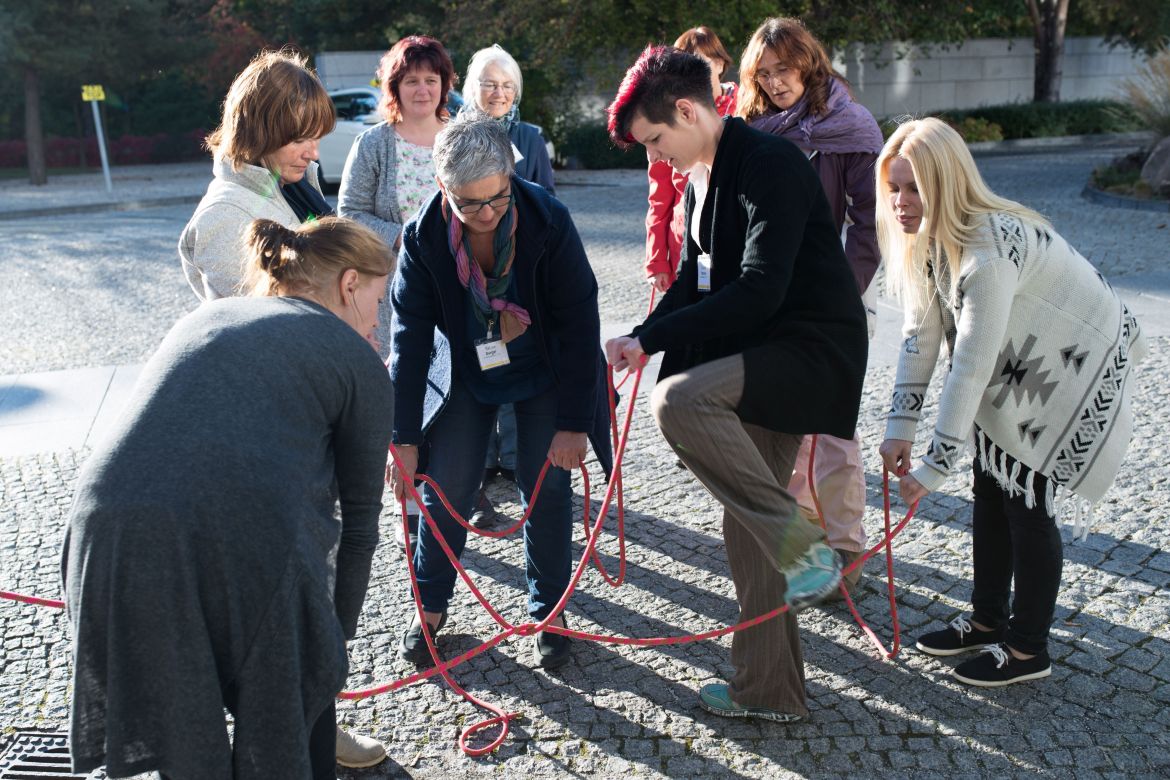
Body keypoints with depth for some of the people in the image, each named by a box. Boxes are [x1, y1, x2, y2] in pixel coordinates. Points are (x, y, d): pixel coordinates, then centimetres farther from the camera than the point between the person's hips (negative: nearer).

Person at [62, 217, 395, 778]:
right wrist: (340, 627, 27)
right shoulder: (356, 358, 11)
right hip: (245, 546, -4)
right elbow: (359, 517, 14)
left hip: (108, 537, 5)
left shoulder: (203, 318, 26)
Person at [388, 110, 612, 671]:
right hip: (465, 372, 1)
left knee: (547, 485, -2)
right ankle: (430, 606, 19)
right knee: (447, 484, -2)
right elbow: (410, 336, -16)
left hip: (545, 372, -1)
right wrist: (405, 439, -18)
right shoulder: (423, 237, -22)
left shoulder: (549, 221, -27)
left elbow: (579, 323, -21)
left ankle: (548, 613, 16)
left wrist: (574, 424, -21)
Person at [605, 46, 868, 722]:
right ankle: (768, 691, 25)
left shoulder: (770, 162, -16)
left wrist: (651, 339, -23)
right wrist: (641, 340, 5)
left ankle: (804, 547, -19)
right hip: (759, 360, 9)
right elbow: (695, 281, 20)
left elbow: (759, 290, -26)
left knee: (679, 400, -32)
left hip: (814, 349, -9)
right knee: (747, 524, 11)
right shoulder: (701, 178, 13)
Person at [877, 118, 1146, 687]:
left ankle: (1029, 649, 11)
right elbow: (920, 334, -5)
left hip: (1077, 363, -8)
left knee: (1025, 497, -6)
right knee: (989, 485, 11)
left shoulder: (989, 248, -36)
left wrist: (934, 466, -34)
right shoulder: (926, 236, -8)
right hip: (1019, 363, 8)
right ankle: (989, 620, 28)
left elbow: (972, 365, -37)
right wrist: (899, 427, -10)